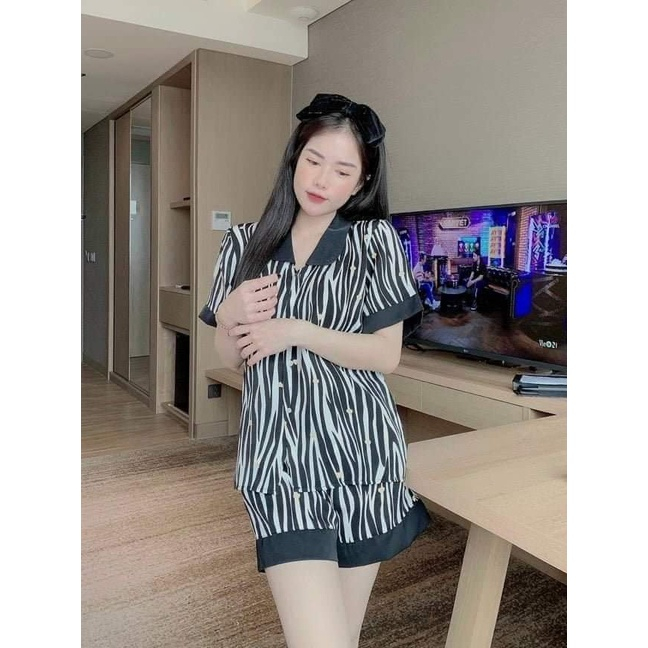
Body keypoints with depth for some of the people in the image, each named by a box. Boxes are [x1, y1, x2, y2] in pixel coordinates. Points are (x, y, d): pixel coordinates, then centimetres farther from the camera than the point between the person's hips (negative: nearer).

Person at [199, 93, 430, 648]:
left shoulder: (375, 240, 0)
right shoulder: (245, 244, 6)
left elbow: (387, 355, -4)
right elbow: (230, 358, 11)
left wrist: (297, 332, -13)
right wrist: (230, 316, -9)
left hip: (360, 452, 0)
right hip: (279, 455, 1)